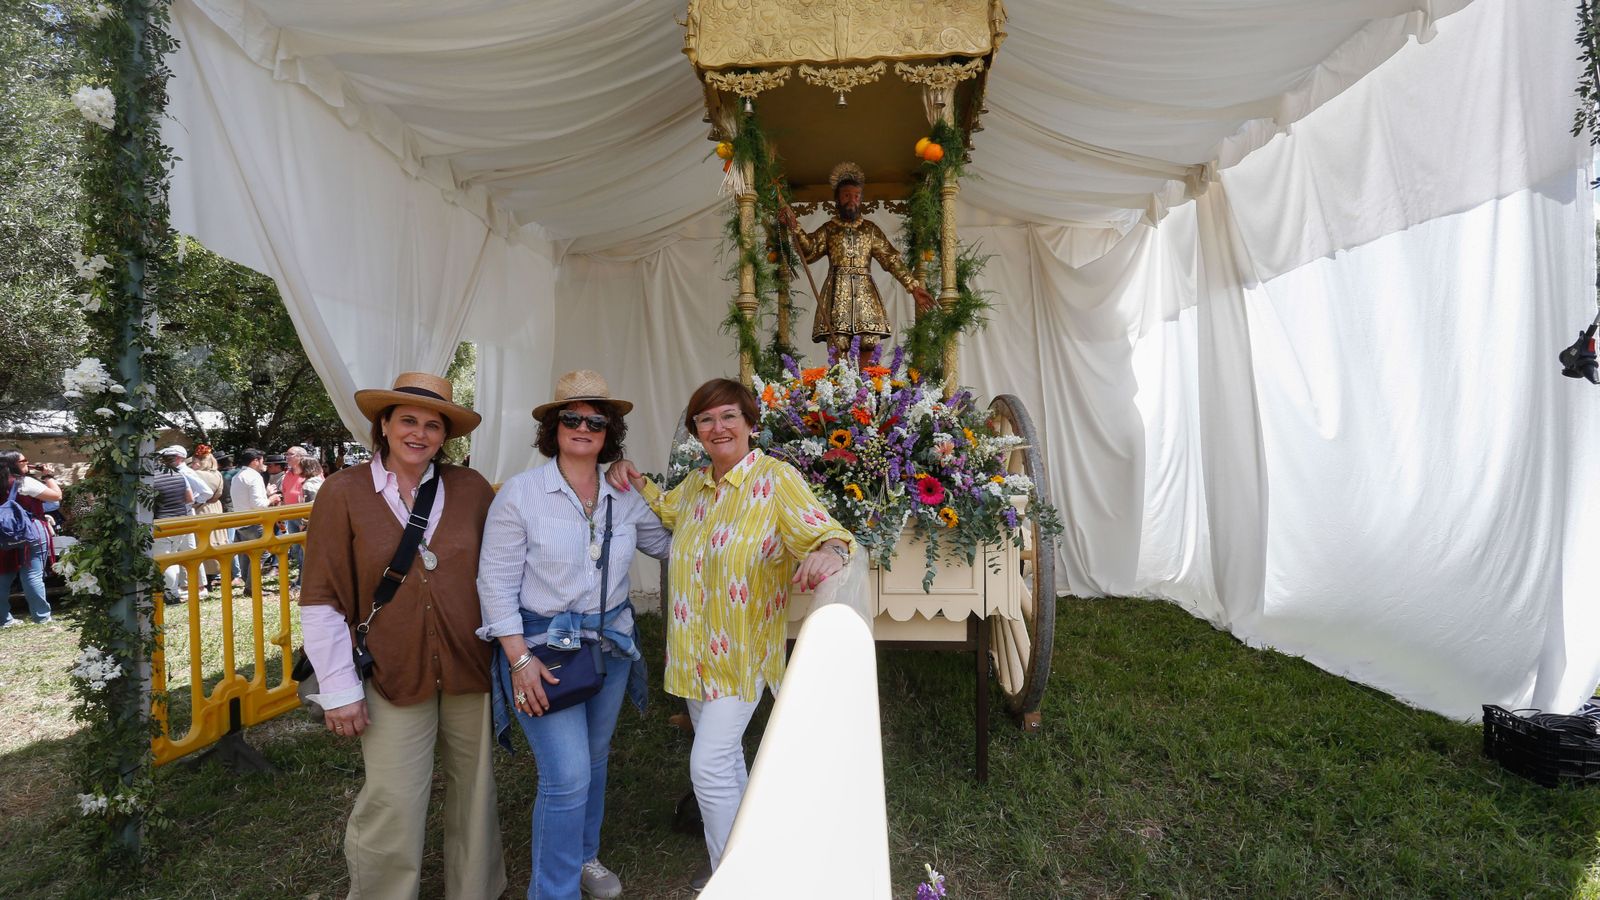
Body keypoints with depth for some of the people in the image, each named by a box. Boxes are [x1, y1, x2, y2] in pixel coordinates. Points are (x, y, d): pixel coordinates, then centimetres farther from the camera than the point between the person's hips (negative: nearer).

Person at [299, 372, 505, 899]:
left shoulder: (470, 488, -2)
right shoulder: (344, 493, -6)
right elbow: (321, 600, -5)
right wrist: (340, 690, -5)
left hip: (471, 669, 2)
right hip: (393, 676, -2)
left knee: (474, 793, 16)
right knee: (393, 813, 3)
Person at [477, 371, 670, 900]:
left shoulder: (625, 496, 0)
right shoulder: (521, 493, -11)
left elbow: (667, 543, 12)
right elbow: (496, 581, -11)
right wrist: (520, 660, -16)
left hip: (612, 641, 5)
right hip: (543, 645, -5)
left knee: (594, 760, 21)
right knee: (567, 774, -8)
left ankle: (583, 855, 46)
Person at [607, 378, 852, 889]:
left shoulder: (775, 478, -17)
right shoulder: (696, 485, 6)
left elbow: (823, 532, -25)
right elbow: (669, 512, 25)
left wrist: (830, 551, -49)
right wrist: (636, 483, 6)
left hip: (742, 651, -7)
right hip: (697, 650, 8)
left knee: (709, 765, -5)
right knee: (725, 755, 21)